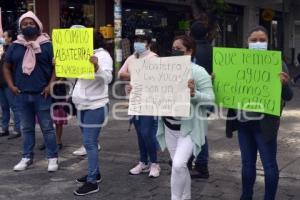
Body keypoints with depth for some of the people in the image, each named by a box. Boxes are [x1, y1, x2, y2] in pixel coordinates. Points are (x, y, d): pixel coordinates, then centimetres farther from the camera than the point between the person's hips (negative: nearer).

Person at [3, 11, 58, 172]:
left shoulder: (47, 45, 0)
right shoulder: (14, 46, 8)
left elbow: (57, 67, 1)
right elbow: (7, 67, 15)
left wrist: (50, 85, -9)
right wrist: (11, 86, 3)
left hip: (42, 94, -3)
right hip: (22, 95, 3)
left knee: (47, 128, 2)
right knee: (26, 128, 12)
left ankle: (52, 158, 10)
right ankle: (27, 157, 22)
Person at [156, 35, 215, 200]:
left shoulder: (199, 72, -11)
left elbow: (211, 99, -14)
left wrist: (194, 93, -31)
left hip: (189, 127, -6)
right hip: (169, 126, 6)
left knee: (178, 164, -17)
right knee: (179, 165, 15)